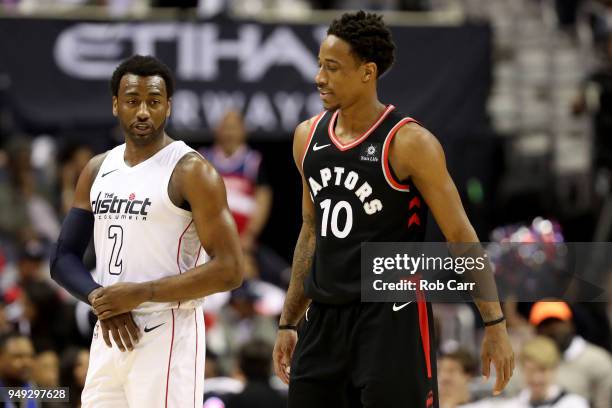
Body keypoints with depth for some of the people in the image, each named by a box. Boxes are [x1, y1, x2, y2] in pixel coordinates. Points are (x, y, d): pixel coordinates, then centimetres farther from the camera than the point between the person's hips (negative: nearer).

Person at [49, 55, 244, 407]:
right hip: (108, 337, 6)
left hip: (166, 337, -6)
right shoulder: (98, 170, 12)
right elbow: (64, 258, 13)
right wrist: (101, 301, -8)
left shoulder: (190, 172, -8)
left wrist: (139, 294, -17)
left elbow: (229, 270, -14)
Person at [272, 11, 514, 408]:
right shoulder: (308, 137, 9)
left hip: (392, 319, -6)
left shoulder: (408, 143, -11)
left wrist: (495, 324, -11)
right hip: (324, 319, 7)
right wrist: (288, 322, 19)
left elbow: (461, 236, -9)